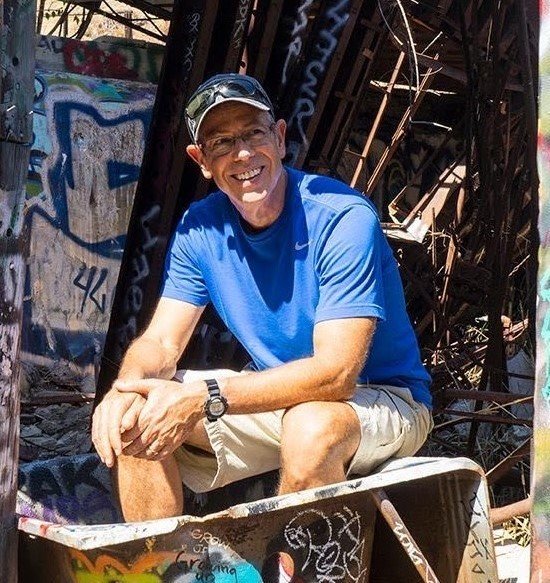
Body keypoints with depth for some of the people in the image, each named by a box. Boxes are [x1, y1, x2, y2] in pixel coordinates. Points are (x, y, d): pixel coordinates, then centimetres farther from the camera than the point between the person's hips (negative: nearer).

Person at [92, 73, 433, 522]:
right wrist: (128, 388, -26)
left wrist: (204, 398, -34)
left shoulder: (343, 219, -22)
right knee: (133, 420, -10)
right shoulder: (200, 228, -2)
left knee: (311, 425, -38)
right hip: (279, 394, 6)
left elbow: (336, 373, -28)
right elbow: (161, 343, -1)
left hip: (384, 399, -5)